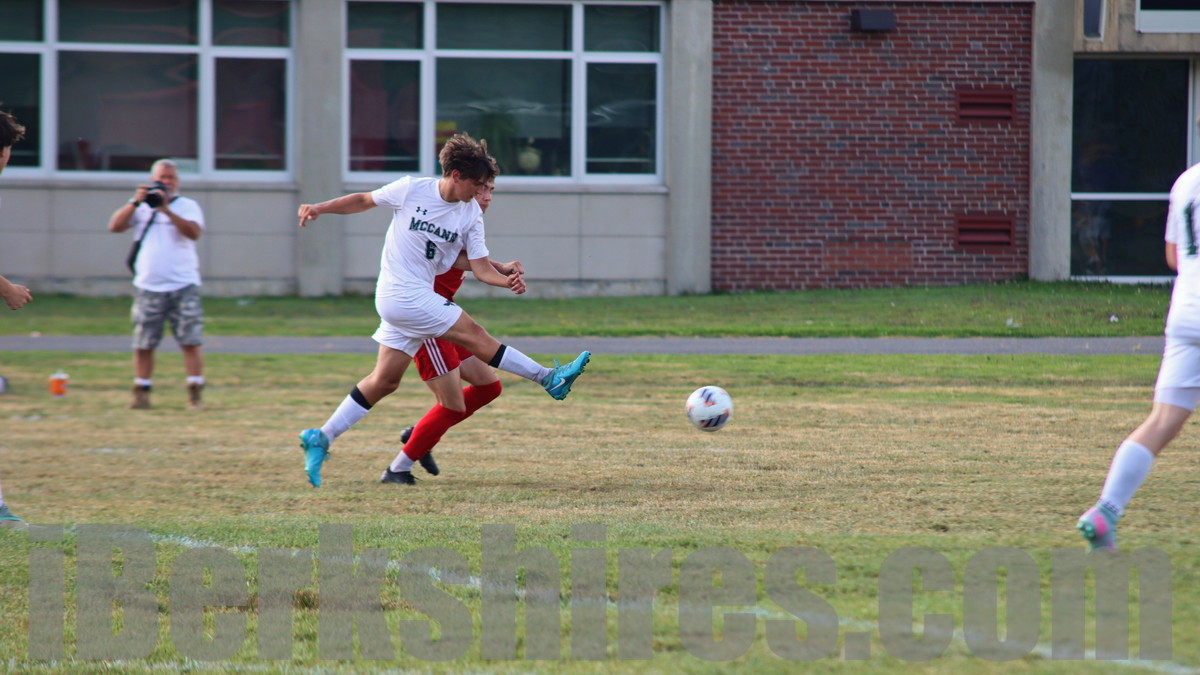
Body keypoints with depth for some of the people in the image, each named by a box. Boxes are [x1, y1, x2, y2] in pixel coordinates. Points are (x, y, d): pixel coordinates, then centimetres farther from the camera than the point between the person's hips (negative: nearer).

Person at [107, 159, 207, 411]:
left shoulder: (188, 206, 6)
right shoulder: (140, 208, 12)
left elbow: (194, 232, -13)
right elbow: (115, 226, 0)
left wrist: (166, 209, -17)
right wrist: (135, 203, -11)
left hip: (183, 287, -2)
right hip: (148, 288, 2)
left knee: (191, 341, -8)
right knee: (143, 344, 2)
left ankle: (195, 394, -5)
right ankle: (141, 394, 9)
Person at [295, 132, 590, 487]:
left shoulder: (470, 215, 2)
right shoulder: (411, 190, -9)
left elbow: (480, 267, 0)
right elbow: (364, 201, 5)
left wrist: (507, 280, -19)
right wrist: (321, 208, -3)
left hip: (421, 296, 6)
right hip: (402, 295, -6)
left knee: (385, 380, 7)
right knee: (474, 336, -11)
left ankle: (321, 438, 14)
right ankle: (549, 378, -7)